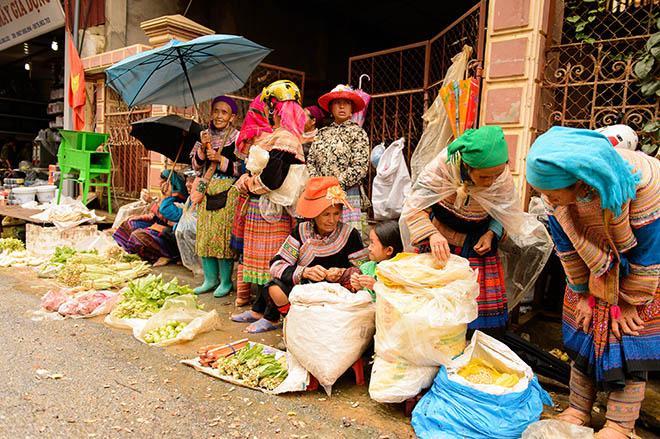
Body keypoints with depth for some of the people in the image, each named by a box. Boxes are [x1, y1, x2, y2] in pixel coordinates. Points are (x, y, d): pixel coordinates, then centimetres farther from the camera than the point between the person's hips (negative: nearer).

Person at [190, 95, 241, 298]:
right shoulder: (206, 135, 12)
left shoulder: (236, 138, -3)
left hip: (227, 193, -5)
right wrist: (202, 147, -6)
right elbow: (196, 165, 9)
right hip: (207, 192, 5)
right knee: (205, 235, 6)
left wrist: (220, 159, -16)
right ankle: (210, 279, 19)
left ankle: (225, 281, 7)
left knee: (223, 236, -6)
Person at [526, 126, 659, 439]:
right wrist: (582, 293, -1)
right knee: (583, 332, 6)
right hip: (595, 269, 4)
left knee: (629, 340, -4)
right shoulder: (556, 188, -23)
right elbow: (567, 247, -8)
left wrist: (631, 303, -15)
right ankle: (578, 412, 20)